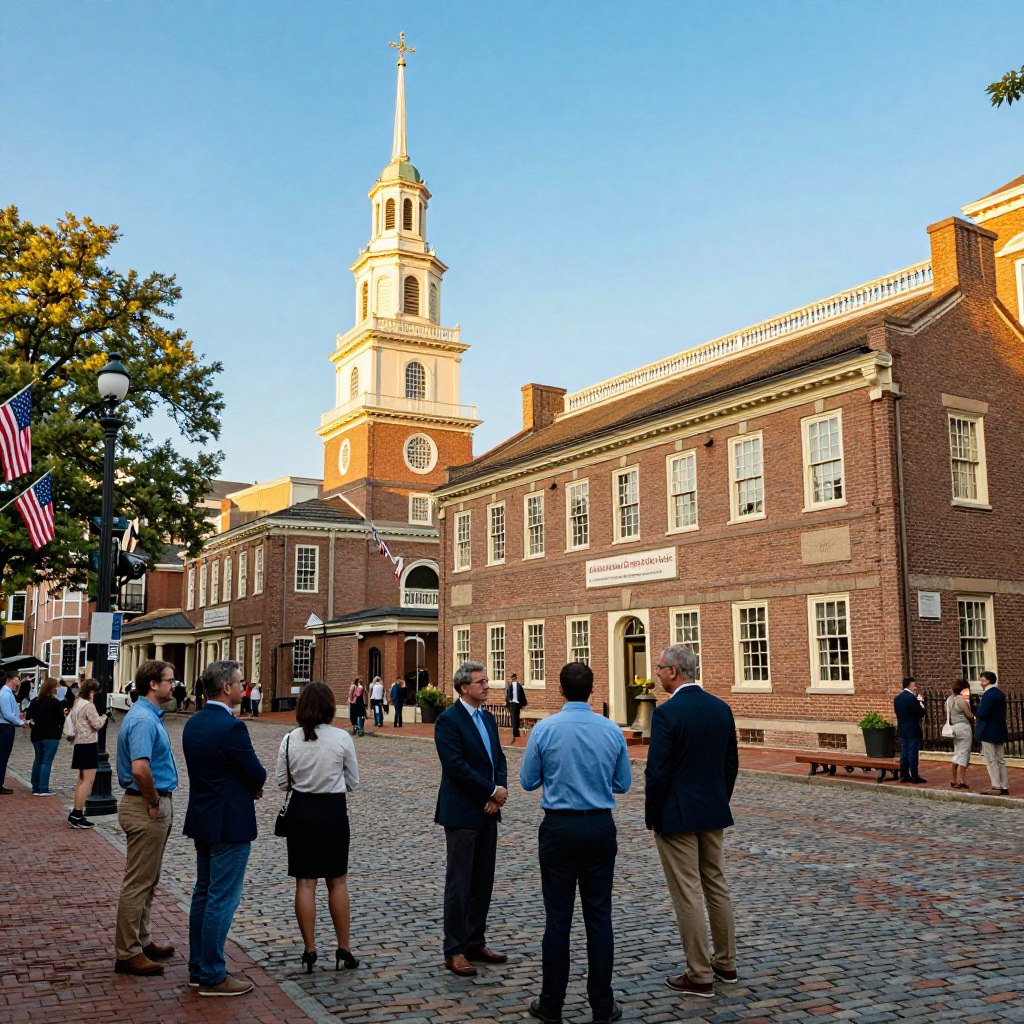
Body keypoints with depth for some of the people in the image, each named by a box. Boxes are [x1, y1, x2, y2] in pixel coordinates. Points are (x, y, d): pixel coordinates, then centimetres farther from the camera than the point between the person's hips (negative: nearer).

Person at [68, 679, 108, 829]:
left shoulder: (77, 704, 12)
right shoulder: (89, 706, -16)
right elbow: (97, 724, -17)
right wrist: (104, 717, 4)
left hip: (79, 744, 10)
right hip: (89, 745, -10)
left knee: (82, 779, 19)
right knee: (88, 780, -9)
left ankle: (75, 812, 22)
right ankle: (77, 815, -12)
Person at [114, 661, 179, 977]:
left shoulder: (150, 716, 12)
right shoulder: (143, 720, -21)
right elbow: (140, 768, -33)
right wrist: (154, 802, -20)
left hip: (155, 806, 11)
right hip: (146, 808, -11)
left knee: (147, 880, 18)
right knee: (138, 882, -2)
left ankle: (141, 941, 29)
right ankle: (128, 953, 7)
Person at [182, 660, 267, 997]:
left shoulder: (193, 723, 5)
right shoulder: (232, 727, -23)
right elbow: (258, 775, -16)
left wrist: (247, 786, 7)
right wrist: (253, 784, 7)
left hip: (201, 819, 9)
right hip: (229, 824, -9)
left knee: (203, 894, 18)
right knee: (222, 900, 0)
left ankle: (197, 966, 28)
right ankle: (212, 976, 9)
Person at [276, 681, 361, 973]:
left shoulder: (290, 739, -6)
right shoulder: (342, 738, -11)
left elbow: (282, 782, 1)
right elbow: (353, 782, -2)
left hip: (300, 810, 1)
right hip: (333, 810, -1)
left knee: (305, 882, 8)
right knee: (338, 881, 10)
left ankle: (309, 950, 12)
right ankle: (343, 950, 16)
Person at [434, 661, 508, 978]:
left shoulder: (488, 717, 12)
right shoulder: (449, 720, -13)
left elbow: (499, 758, 12)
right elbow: (456, 766, -20)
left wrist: (500, 791, -6)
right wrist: (493, 792, -14)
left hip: (488, 812, 8)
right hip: (462, 814, -8)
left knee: (483, 882, 13)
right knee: (459, 884, 0)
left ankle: (475, 942, 24)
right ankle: (454, 951, 9)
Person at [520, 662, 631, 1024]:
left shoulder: (544, 729, -10)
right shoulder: (612, 731, -3)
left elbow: (528, 781, -1)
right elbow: (623, 784, 6)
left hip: (559, 828, -2)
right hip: (600, 828, 2)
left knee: (558, 917, 5)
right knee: (599, 916, 8)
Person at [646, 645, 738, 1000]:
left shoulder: (667, 713, -19)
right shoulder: (721, 708, 3)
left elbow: (657, 772, -19)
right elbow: (732, 764, 9)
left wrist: (653, 815, -6)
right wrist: (720, 802, 19)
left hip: (676, 816, -7)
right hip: (713, 812, 7)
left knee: (687, 894, 1)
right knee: (717, 886, 18)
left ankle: (699, 976, 9)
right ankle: (725, 964, 29)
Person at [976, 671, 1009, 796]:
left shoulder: (988, 694, -18)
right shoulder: (1000, 693, 12)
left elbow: (982, 714, -24)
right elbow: (1002, 712, 16)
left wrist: (977, 708, -3)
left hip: (989, 733, -9)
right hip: (1000, 732, 9)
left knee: (991, 761, -3)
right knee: (1000, 760, 12)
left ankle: (996, 787, -3)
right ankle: (1004, 787, 14)